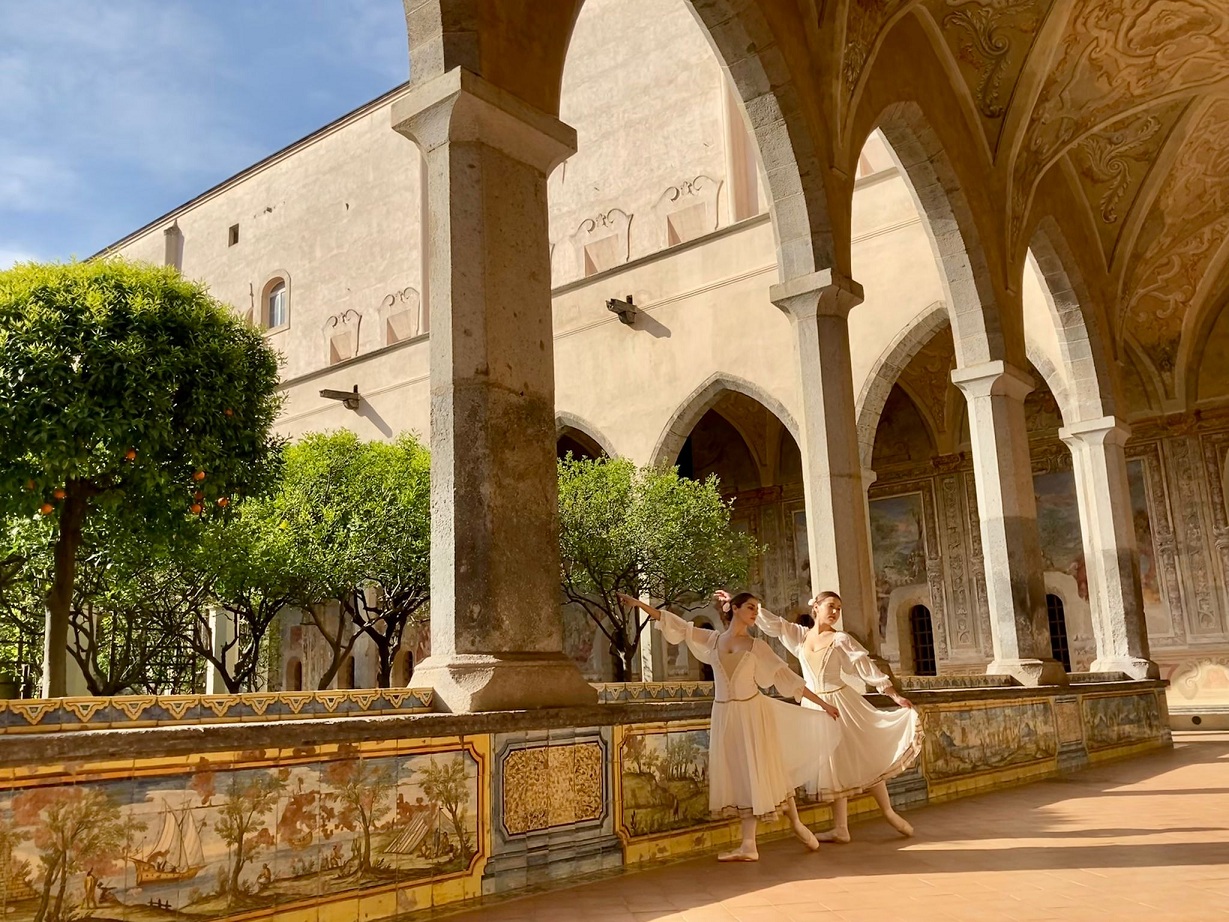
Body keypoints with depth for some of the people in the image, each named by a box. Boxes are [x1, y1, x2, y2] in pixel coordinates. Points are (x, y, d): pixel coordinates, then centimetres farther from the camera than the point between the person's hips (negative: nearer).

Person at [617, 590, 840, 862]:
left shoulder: (757, 646, 3)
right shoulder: (712, 639, 6)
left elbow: (786, 676, 4)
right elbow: (678, 625, 7)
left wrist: (822, 702, 2)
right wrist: (639, 604, 4)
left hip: (752, 711, -2)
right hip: (724, 715, 2)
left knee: (758, 773, 0)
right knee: (739, 777, 3)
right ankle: (748, 846, 5)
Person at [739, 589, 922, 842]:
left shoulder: (841, 639, -4)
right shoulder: (799, 635, 5)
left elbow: (866, 666, -7)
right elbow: (770, 622, 3)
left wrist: (894, 694, -12)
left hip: (841, 702, -3)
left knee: (866, 757, 1)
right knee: (833, 765, 8)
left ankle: (889, 813, 18)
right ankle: (840, 828, 13)